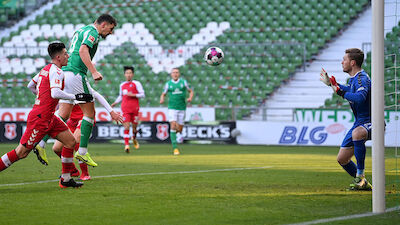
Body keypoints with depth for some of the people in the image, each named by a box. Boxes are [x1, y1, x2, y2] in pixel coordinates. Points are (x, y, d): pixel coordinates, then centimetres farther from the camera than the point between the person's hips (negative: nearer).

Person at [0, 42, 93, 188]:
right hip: (40, 117, -10)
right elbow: (55, 93, -28)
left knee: (70, 142, 5)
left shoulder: (46, 69, 14)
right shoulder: (56, 71, -14)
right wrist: (76, 97, -22)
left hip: (49, 117, 10)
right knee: (22, 152, -7)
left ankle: (65, 180, 7)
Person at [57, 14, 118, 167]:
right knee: (89, 113, -2)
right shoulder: (92, 32, -6)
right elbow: (83, 50, -21)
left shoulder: (81, 30, 25)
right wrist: (94, 72, -27)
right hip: (76, 73, -9)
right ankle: (82, 151, -4)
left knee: (63, 115, 6)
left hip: (65, 72, 9)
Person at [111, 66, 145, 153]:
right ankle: (126, 145, -17)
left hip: (134, 108, -1)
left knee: (134, 127, 8)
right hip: (125, 109, 1)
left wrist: (133, 95, -14)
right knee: (126, 127, -12)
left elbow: (142, 94, -3)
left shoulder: (136, 84, 0)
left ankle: (134, 138, 40)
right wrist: (115, 103, 12)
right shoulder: (122, 85, 12)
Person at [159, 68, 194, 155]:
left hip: (182, 108, 1)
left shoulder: (183, 82, 3)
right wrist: (161, 100, -9)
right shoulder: (168, 84, 4)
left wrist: (190, 98, -8)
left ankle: (179, 133, 43)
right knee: (173, 126, -17)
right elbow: (163, 94, 14)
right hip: (172, 108, -1)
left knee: (179, 129, 4)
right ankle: (175, 148, -16)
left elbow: (191, 91, 13)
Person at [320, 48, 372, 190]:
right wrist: (331, 83, 34)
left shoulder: (362, 78, -19)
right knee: (342, 159, 8)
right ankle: (362, 184, 25)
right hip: (359, 123, 10)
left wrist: (340, 91, -26)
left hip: (370, 122, -10)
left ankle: (360, 175, -33)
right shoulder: (353, 78, 11)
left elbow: (359, 98, -39)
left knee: (357, 133, -43)